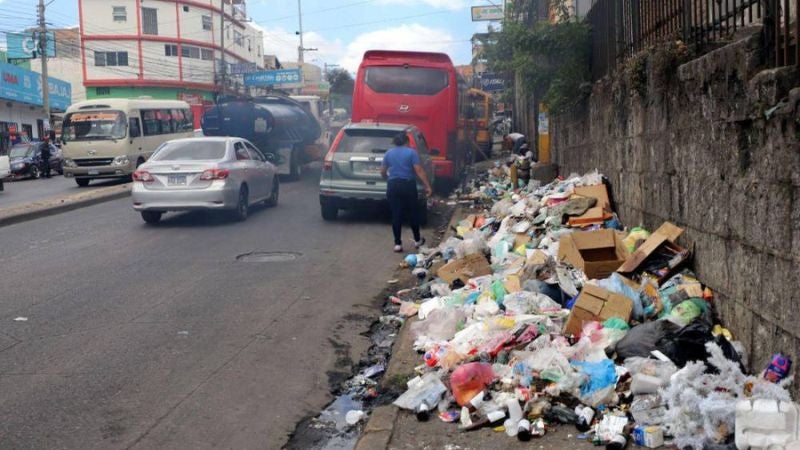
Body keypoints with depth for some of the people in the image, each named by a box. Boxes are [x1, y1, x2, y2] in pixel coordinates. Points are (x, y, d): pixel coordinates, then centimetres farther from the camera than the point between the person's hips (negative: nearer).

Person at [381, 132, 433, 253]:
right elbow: (419, 170, -9)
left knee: (396, 215, 3)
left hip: (393, 186, 2)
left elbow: (382, 172, 14)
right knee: (413, 213, 12)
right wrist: (428, 186, -9)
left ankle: (397, 244, 2)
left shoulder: (389, 153, 9)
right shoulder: (411, 152, -1)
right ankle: (417, 240, 23)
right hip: (408, 185, -2)